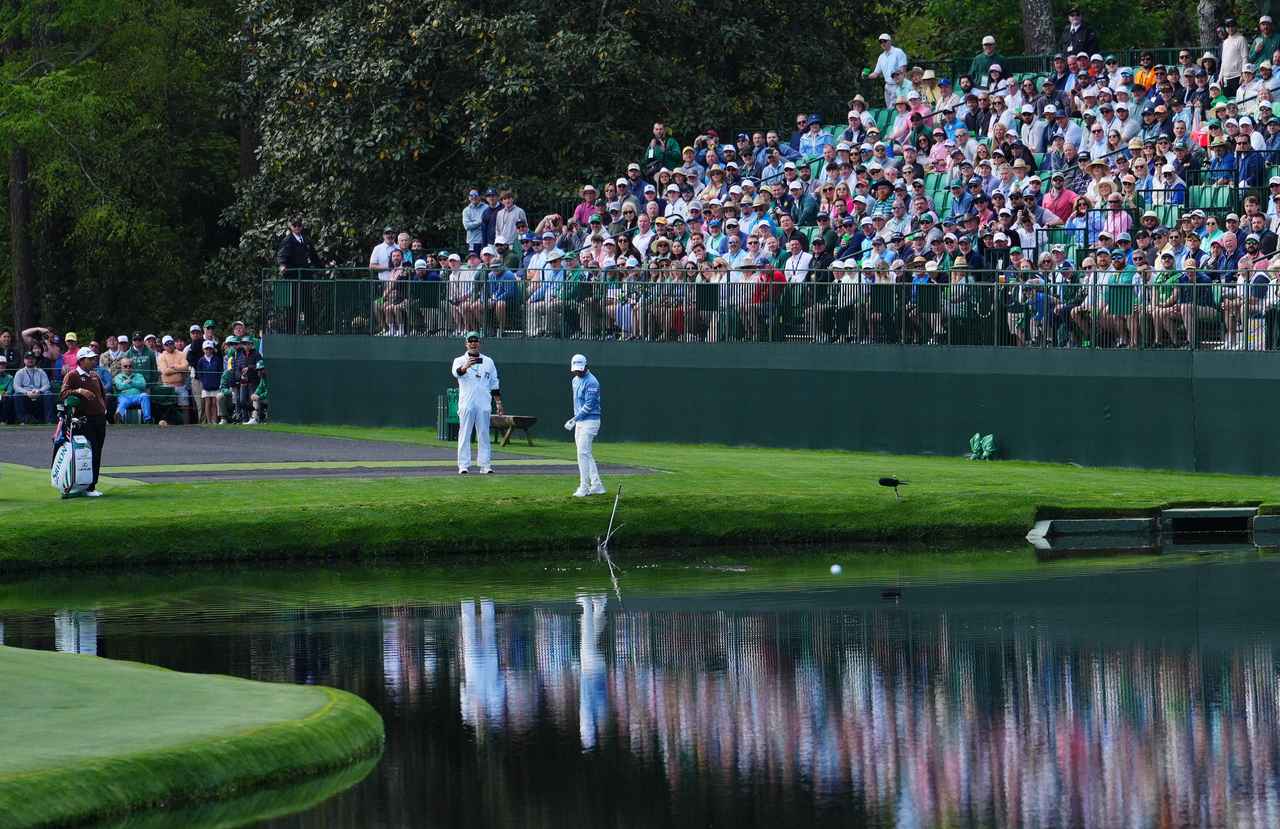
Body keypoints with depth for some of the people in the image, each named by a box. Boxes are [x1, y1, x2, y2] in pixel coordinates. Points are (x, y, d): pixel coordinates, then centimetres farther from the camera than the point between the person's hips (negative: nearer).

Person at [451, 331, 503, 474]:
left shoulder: (488, 361, 15)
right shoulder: (460, 361, 6)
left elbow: (494, 383, 17)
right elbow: (457, 372, -18)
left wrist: (498, 402, 11)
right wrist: (465, 367, -40)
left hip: (483, 403, 2)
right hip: (466, 403, -2)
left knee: (484, 434, 1)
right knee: (464, 435, -5)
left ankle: (485, 465, 1)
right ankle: (464, 465, -5)